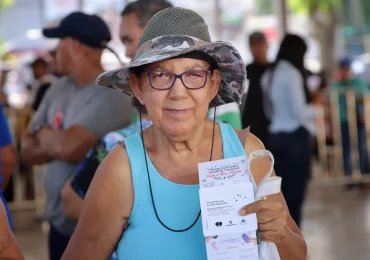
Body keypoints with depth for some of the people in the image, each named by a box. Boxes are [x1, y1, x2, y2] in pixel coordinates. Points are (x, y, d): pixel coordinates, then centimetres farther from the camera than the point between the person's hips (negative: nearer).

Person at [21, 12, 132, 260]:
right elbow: (28, 150, 6)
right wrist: (56, 141, -14)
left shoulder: (110, 94, -18)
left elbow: (68, 147, -27)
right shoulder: (59, 88, 5)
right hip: (59, 221, 7)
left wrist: (41, 131, -7)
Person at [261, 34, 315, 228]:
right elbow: (300, 112, -15)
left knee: (282, 191, 11)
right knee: (295, 192, -2)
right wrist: (315, 107, 2)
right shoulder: (292, 74, -13)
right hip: (295, 137, -8)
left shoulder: (268, 75, 11)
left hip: (275, 136, 8)